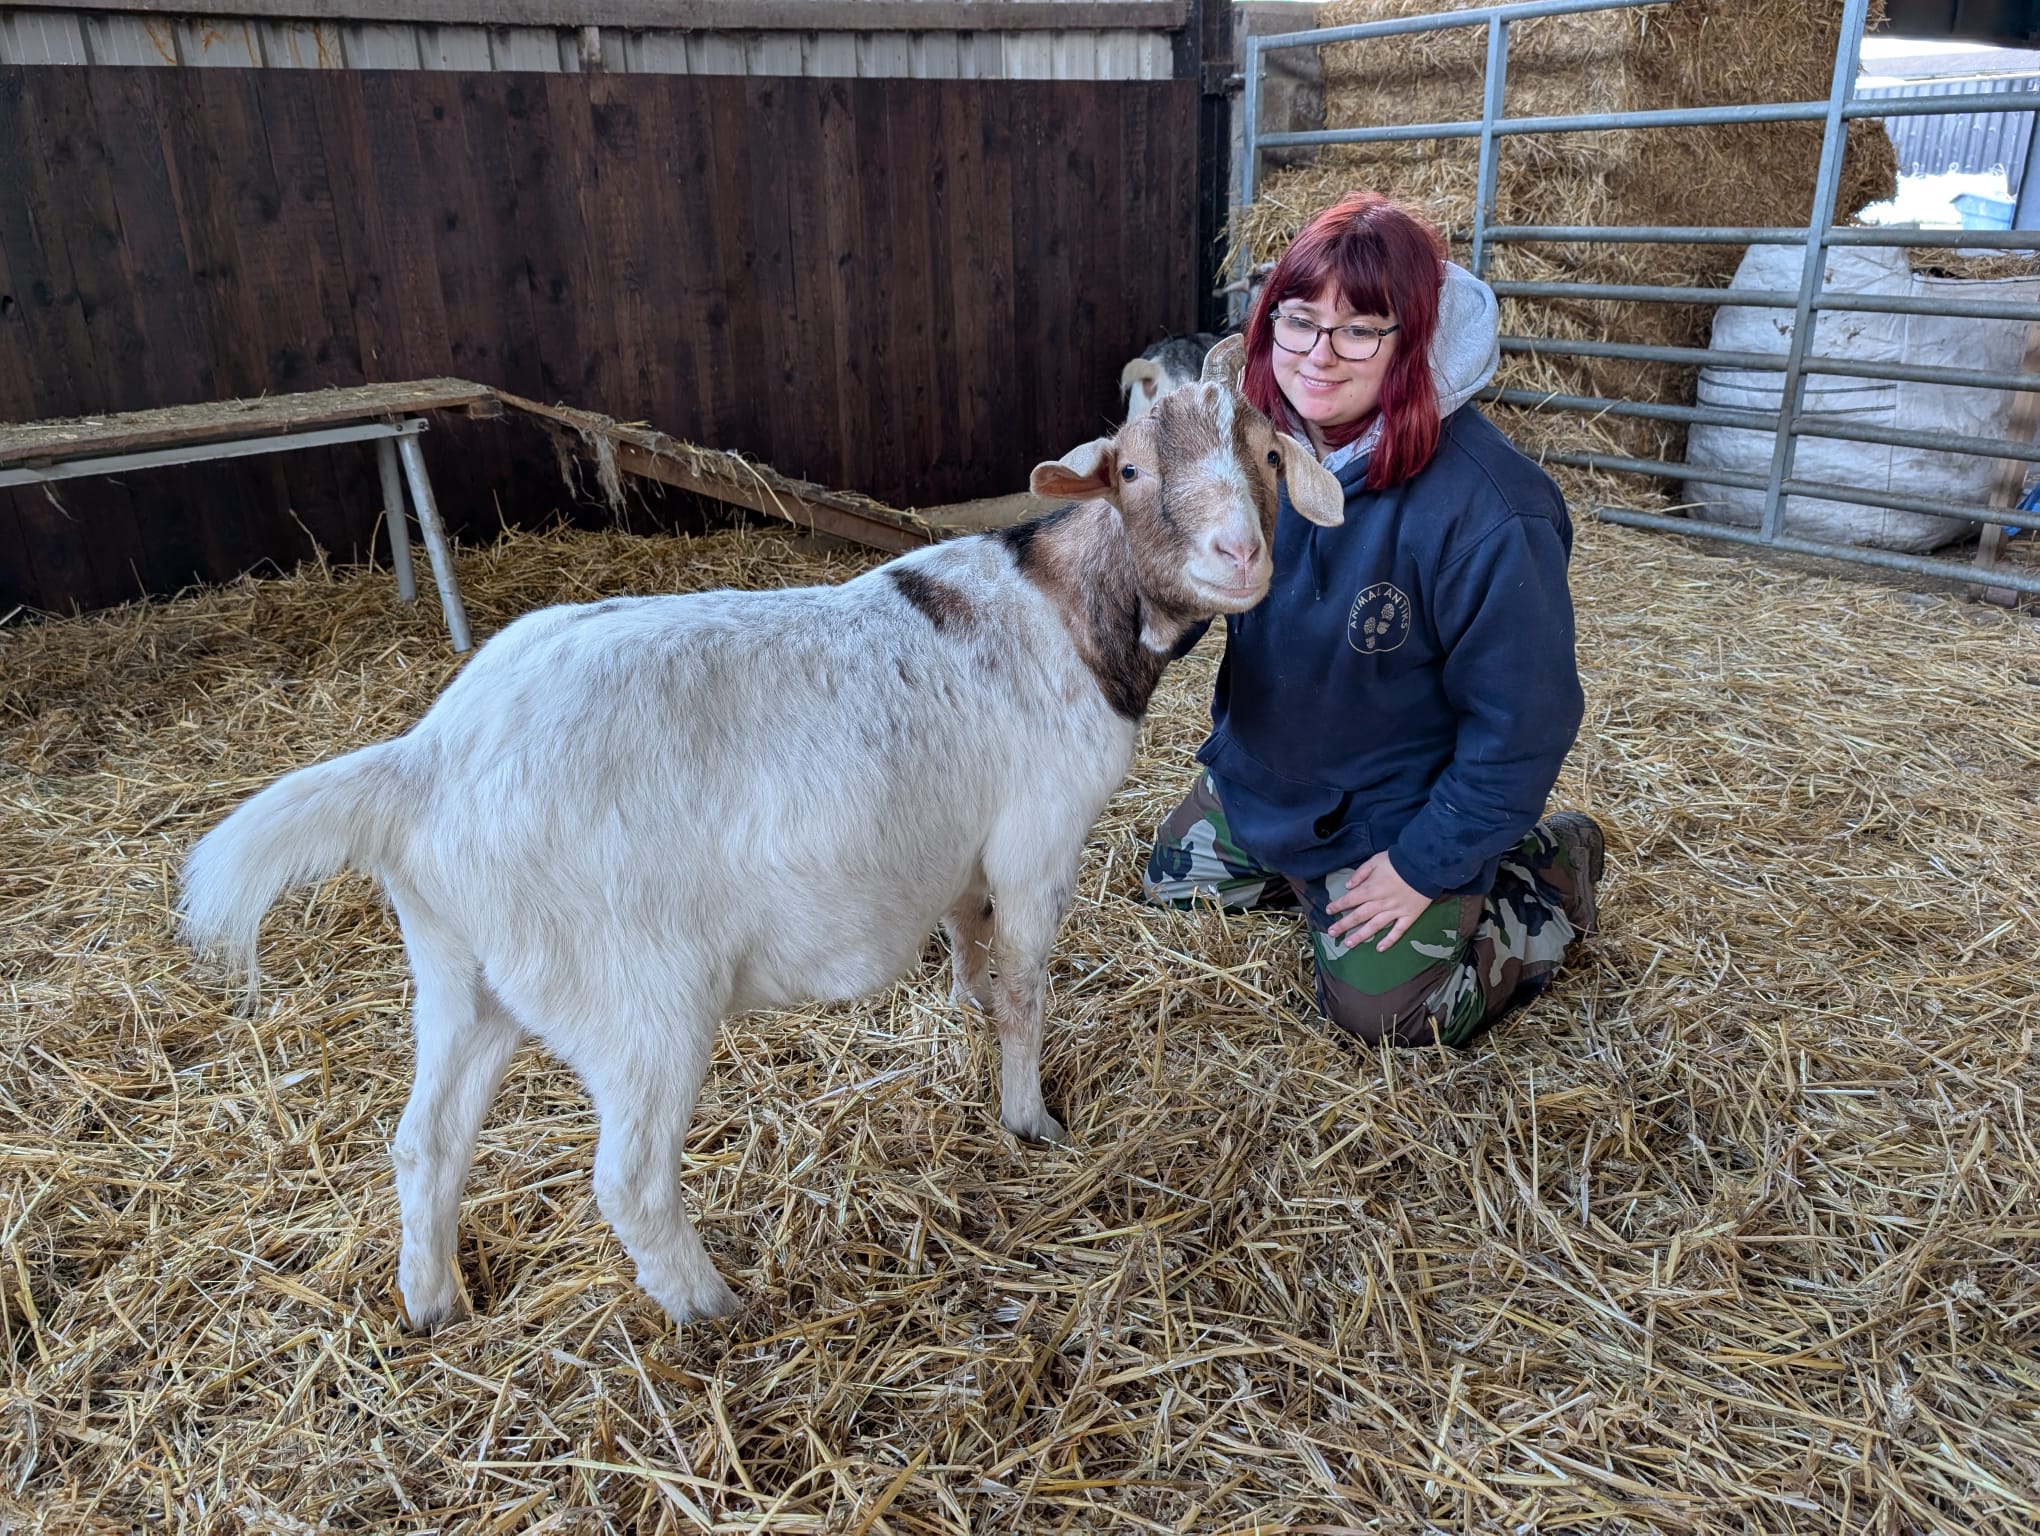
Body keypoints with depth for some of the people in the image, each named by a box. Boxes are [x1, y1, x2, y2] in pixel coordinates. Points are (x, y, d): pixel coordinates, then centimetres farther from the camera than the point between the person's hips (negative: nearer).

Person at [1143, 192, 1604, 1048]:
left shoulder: (1484, 513, -32)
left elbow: (1520, 720, -24)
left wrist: (1426, 863, -18)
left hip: (1397, 810, -6)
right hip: (1260, 776, 7)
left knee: (1381, 1013, -1)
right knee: (1172, 887, 18)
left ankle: (1551, 870, 19)